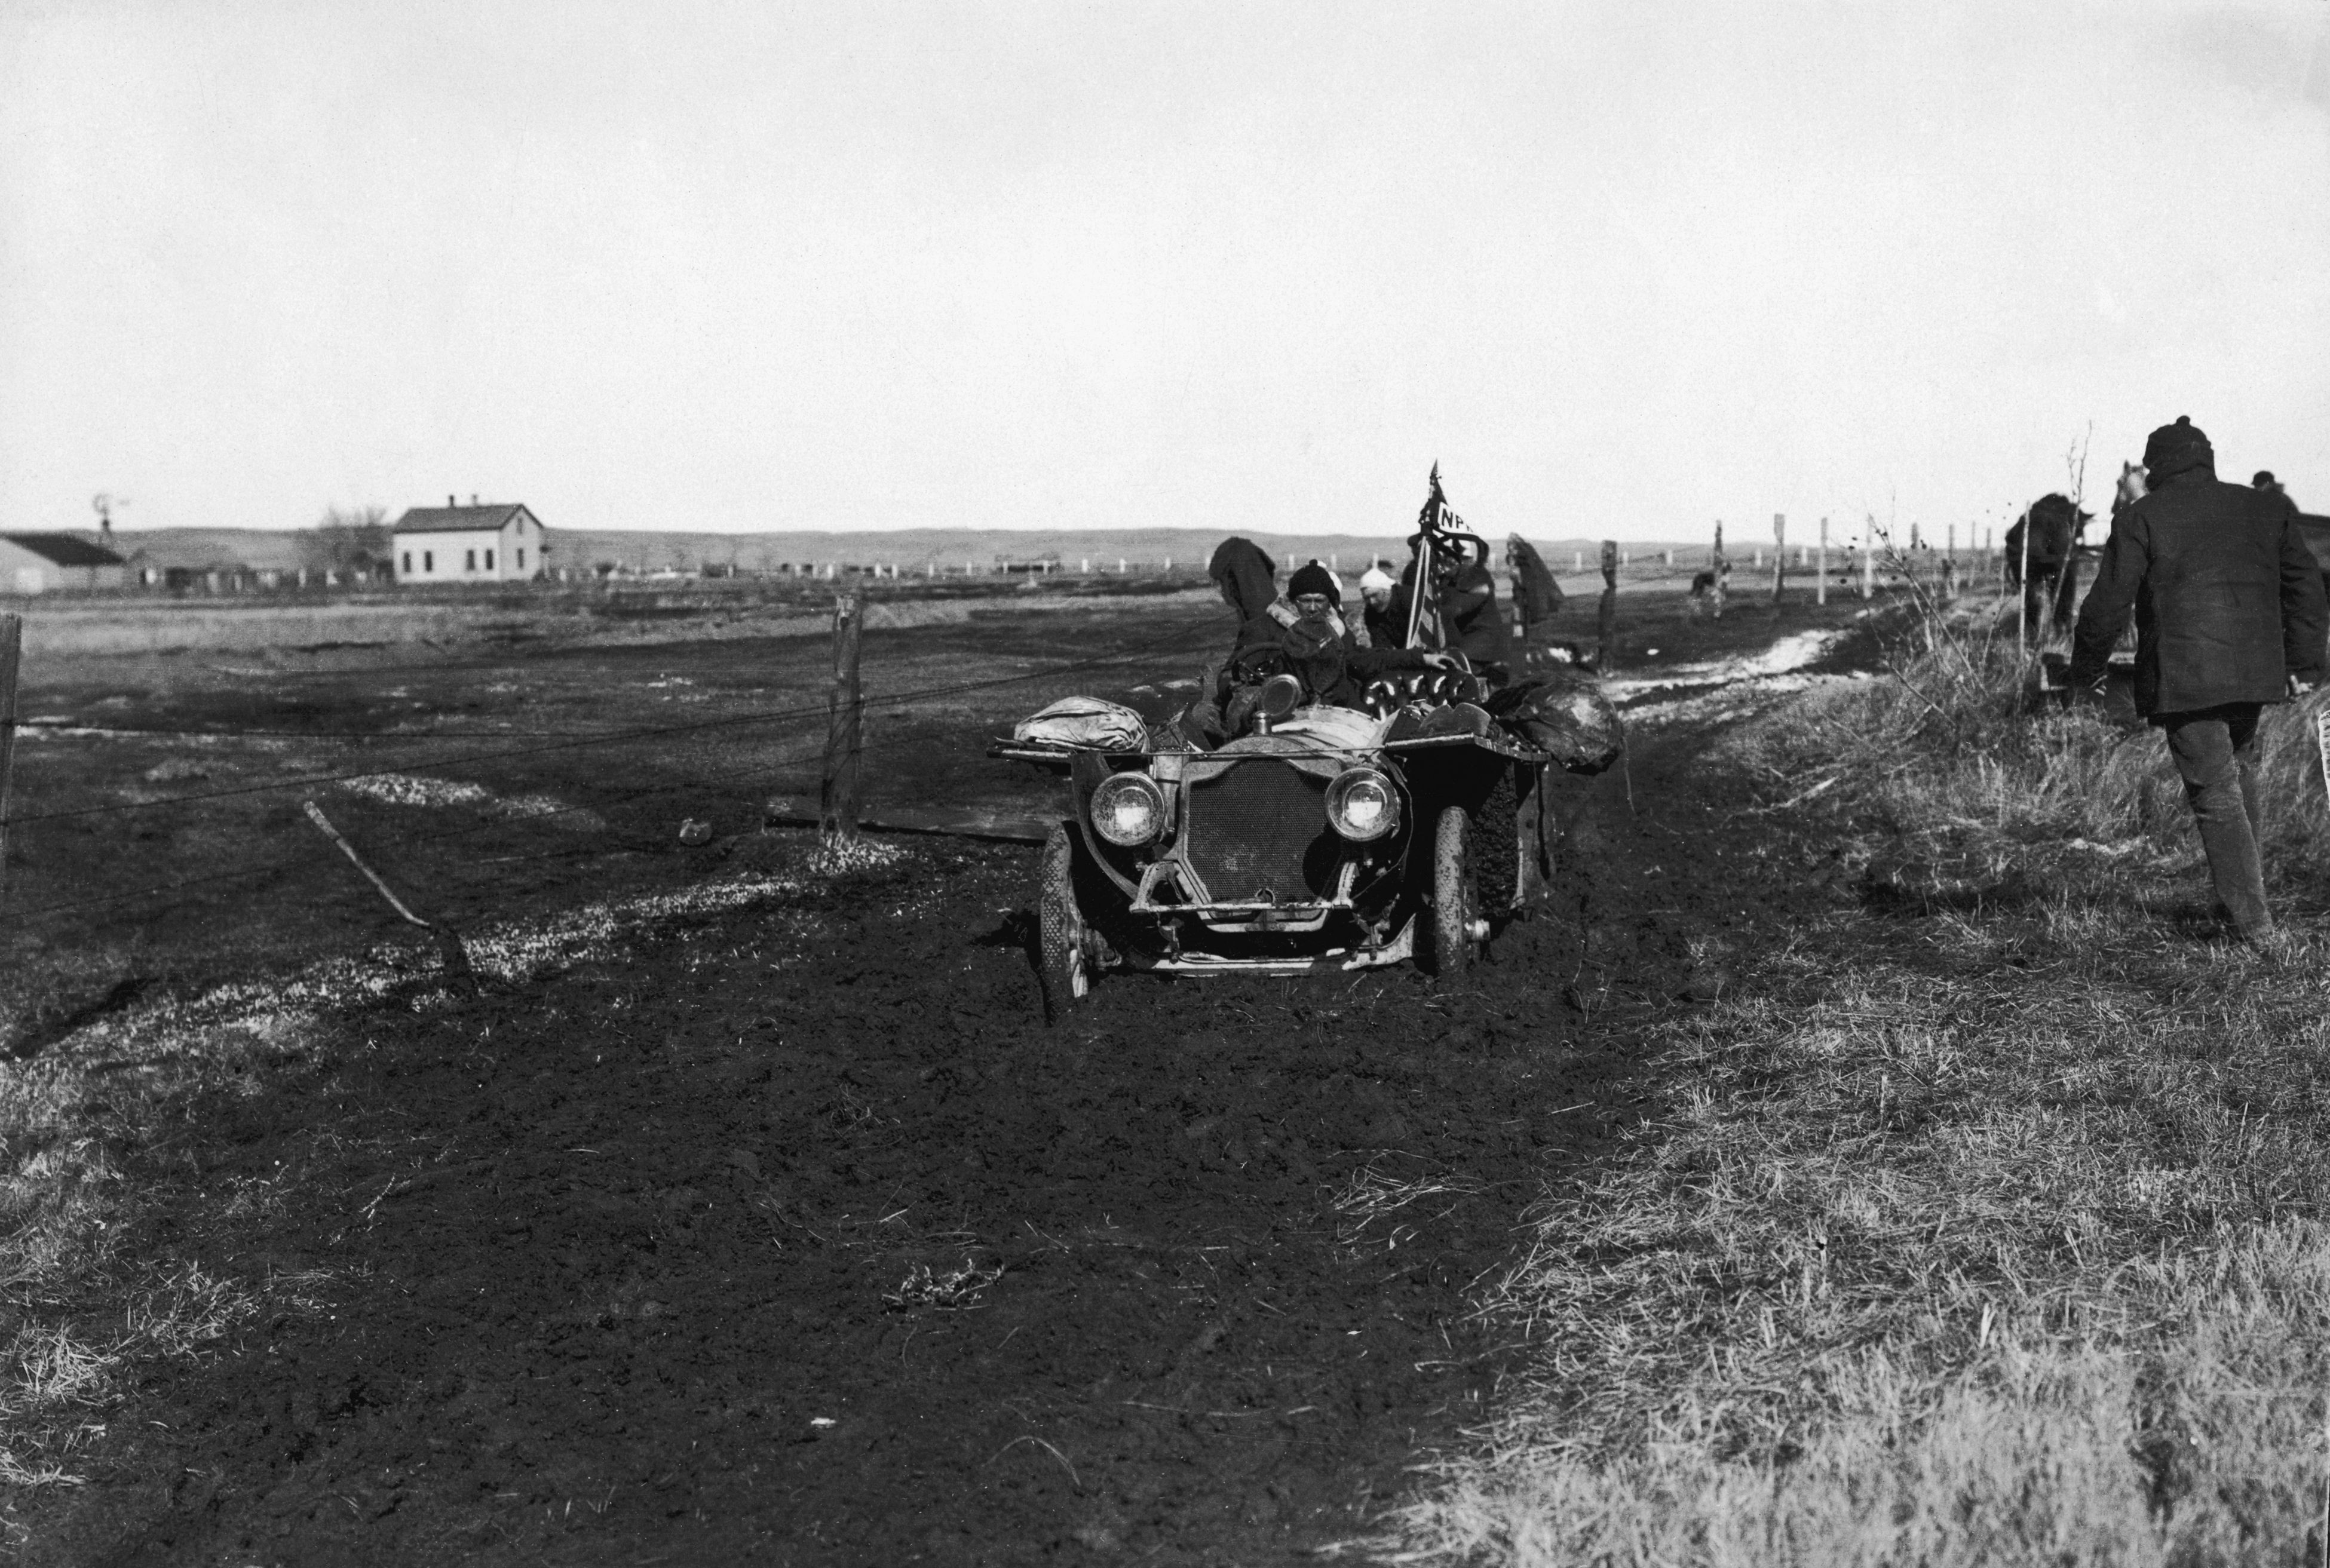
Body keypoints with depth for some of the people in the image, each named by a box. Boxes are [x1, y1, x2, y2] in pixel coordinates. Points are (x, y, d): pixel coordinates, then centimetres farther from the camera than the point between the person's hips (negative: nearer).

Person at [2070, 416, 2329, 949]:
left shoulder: (2141, 518, -2)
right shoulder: (2262, 509, 13)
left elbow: (2108, 604, -5)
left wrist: (2086, 669, 7)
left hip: (2183, 679, -5)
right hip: (2254, 674, 5)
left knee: (2217, 794, -3)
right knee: (2238, 769, 25)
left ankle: (2254, 924, -6)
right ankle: (2247, 889, 26)